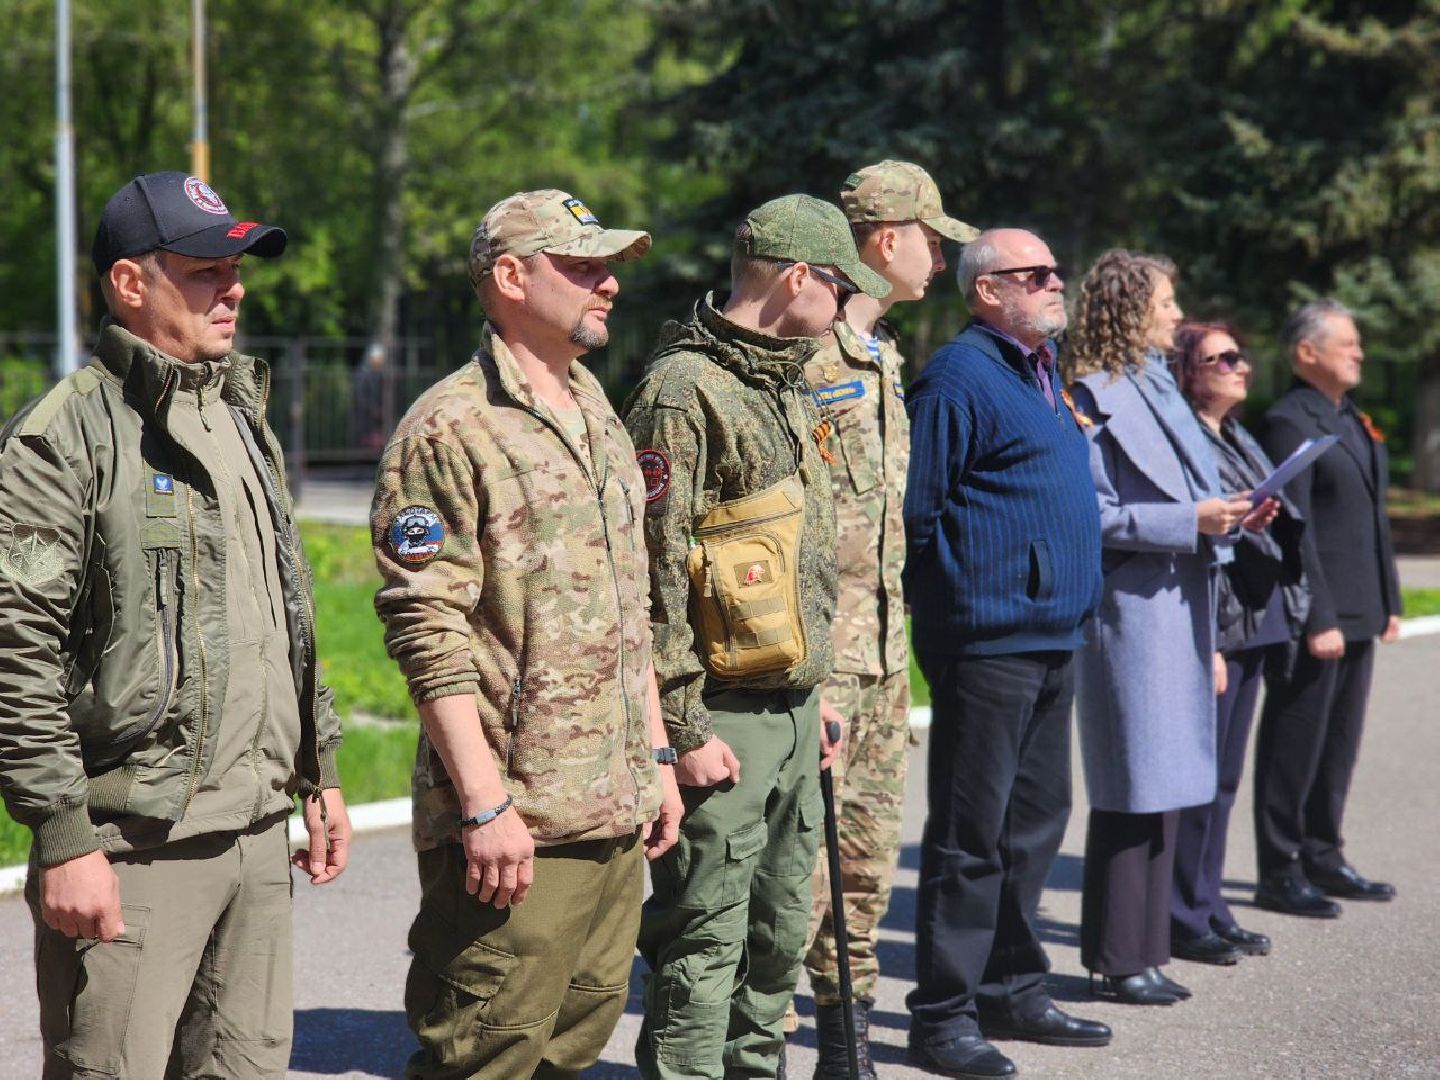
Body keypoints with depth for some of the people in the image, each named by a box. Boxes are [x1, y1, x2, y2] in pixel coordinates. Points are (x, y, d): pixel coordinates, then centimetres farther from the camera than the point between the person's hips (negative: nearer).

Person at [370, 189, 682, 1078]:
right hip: (514, 823, -8)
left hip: (617, 817, 8)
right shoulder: (451, 430, -11)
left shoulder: (600, 418, 17)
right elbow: (429, 634, -16)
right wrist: (485, 803, -20)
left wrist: (655, 758, 18)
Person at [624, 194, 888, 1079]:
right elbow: (653, 574, -18)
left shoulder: (787, 387, 16)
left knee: (780, 934, 17)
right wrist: (684, 729, -19)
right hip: (727, 719, -9)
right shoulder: (685, 391, -14)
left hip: (793, 713, 9)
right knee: (704, 944, -3)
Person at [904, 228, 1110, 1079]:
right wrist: (969, 593, -8)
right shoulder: (961, 378, -12)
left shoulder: (1042, 372, 17)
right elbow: (917, 509, -14)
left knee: (1036, 818, 15)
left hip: (1052, 640, 9)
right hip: (987, 641, -9)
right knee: (971, 832, -4)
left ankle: (1012, 993, 25)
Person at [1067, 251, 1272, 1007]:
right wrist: (1191, 521, -20)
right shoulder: (1096, 398, -11)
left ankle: (1141, 950, 19)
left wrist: (1230, 518, 7)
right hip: (1129, 611, -9)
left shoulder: (1157, 387, 18)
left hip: (1176, 609, 9)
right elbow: (1093, 516, -17)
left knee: (1166, 791, 11)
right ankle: (1120, 959, 4)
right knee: (1133, 791, -5)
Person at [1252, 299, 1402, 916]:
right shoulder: (1289, 422, -12)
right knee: (1295, 745, -1)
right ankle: (1280, 873, 6)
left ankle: (1322, 857, 24)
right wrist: (1318, 620, -21)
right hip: (1311, 616, -9)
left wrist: (1388, 602, 17)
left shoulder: (1355, 422, 17)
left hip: (1357, 614, 9)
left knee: (1339, 744, 14)